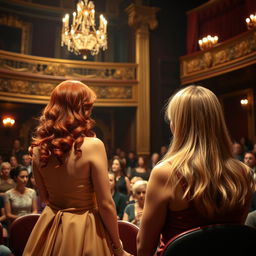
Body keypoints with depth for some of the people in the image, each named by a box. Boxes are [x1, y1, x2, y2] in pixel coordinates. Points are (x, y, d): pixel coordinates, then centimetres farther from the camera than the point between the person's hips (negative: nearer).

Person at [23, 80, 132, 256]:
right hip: (84, 230, -4)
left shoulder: (38, 148, -6)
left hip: (49, 229, 5)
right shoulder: (93, 145, -22)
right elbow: (105, 204, -17)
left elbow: (44, 197, 7)